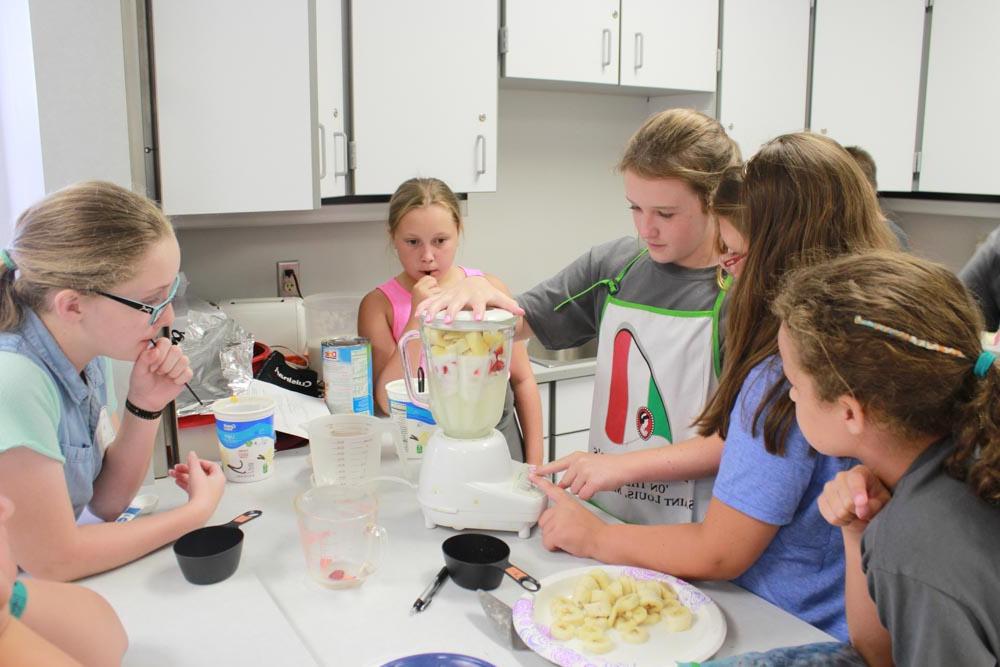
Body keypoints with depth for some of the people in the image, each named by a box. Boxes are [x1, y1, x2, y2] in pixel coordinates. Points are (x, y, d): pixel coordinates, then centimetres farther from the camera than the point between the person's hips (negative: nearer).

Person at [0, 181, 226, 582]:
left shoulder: (88, 351, -5)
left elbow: (105, 503, 2)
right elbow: (53, 562, -21)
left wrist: (145, 408, -12)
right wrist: (197, 511, -13)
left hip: (50, 593, 6)